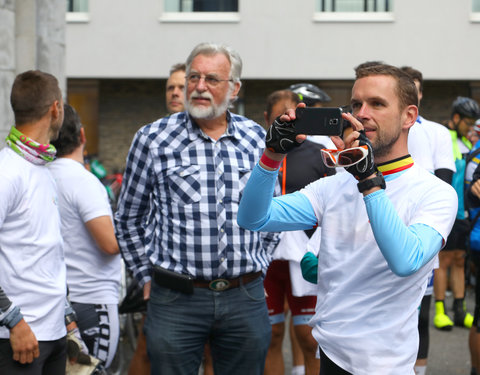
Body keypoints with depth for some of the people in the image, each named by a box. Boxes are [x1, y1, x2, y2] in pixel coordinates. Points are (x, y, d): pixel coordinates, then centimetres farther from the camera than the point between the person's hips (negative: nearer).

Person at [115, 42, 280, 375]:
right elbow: (129, 219, 7)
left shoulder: (257, 139, 7)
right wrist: (147, 276, 5)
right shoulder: (153, 139, -1)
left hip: (246, 298, 2)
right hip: (176, 299, -2)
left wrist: (258, 264, 12)